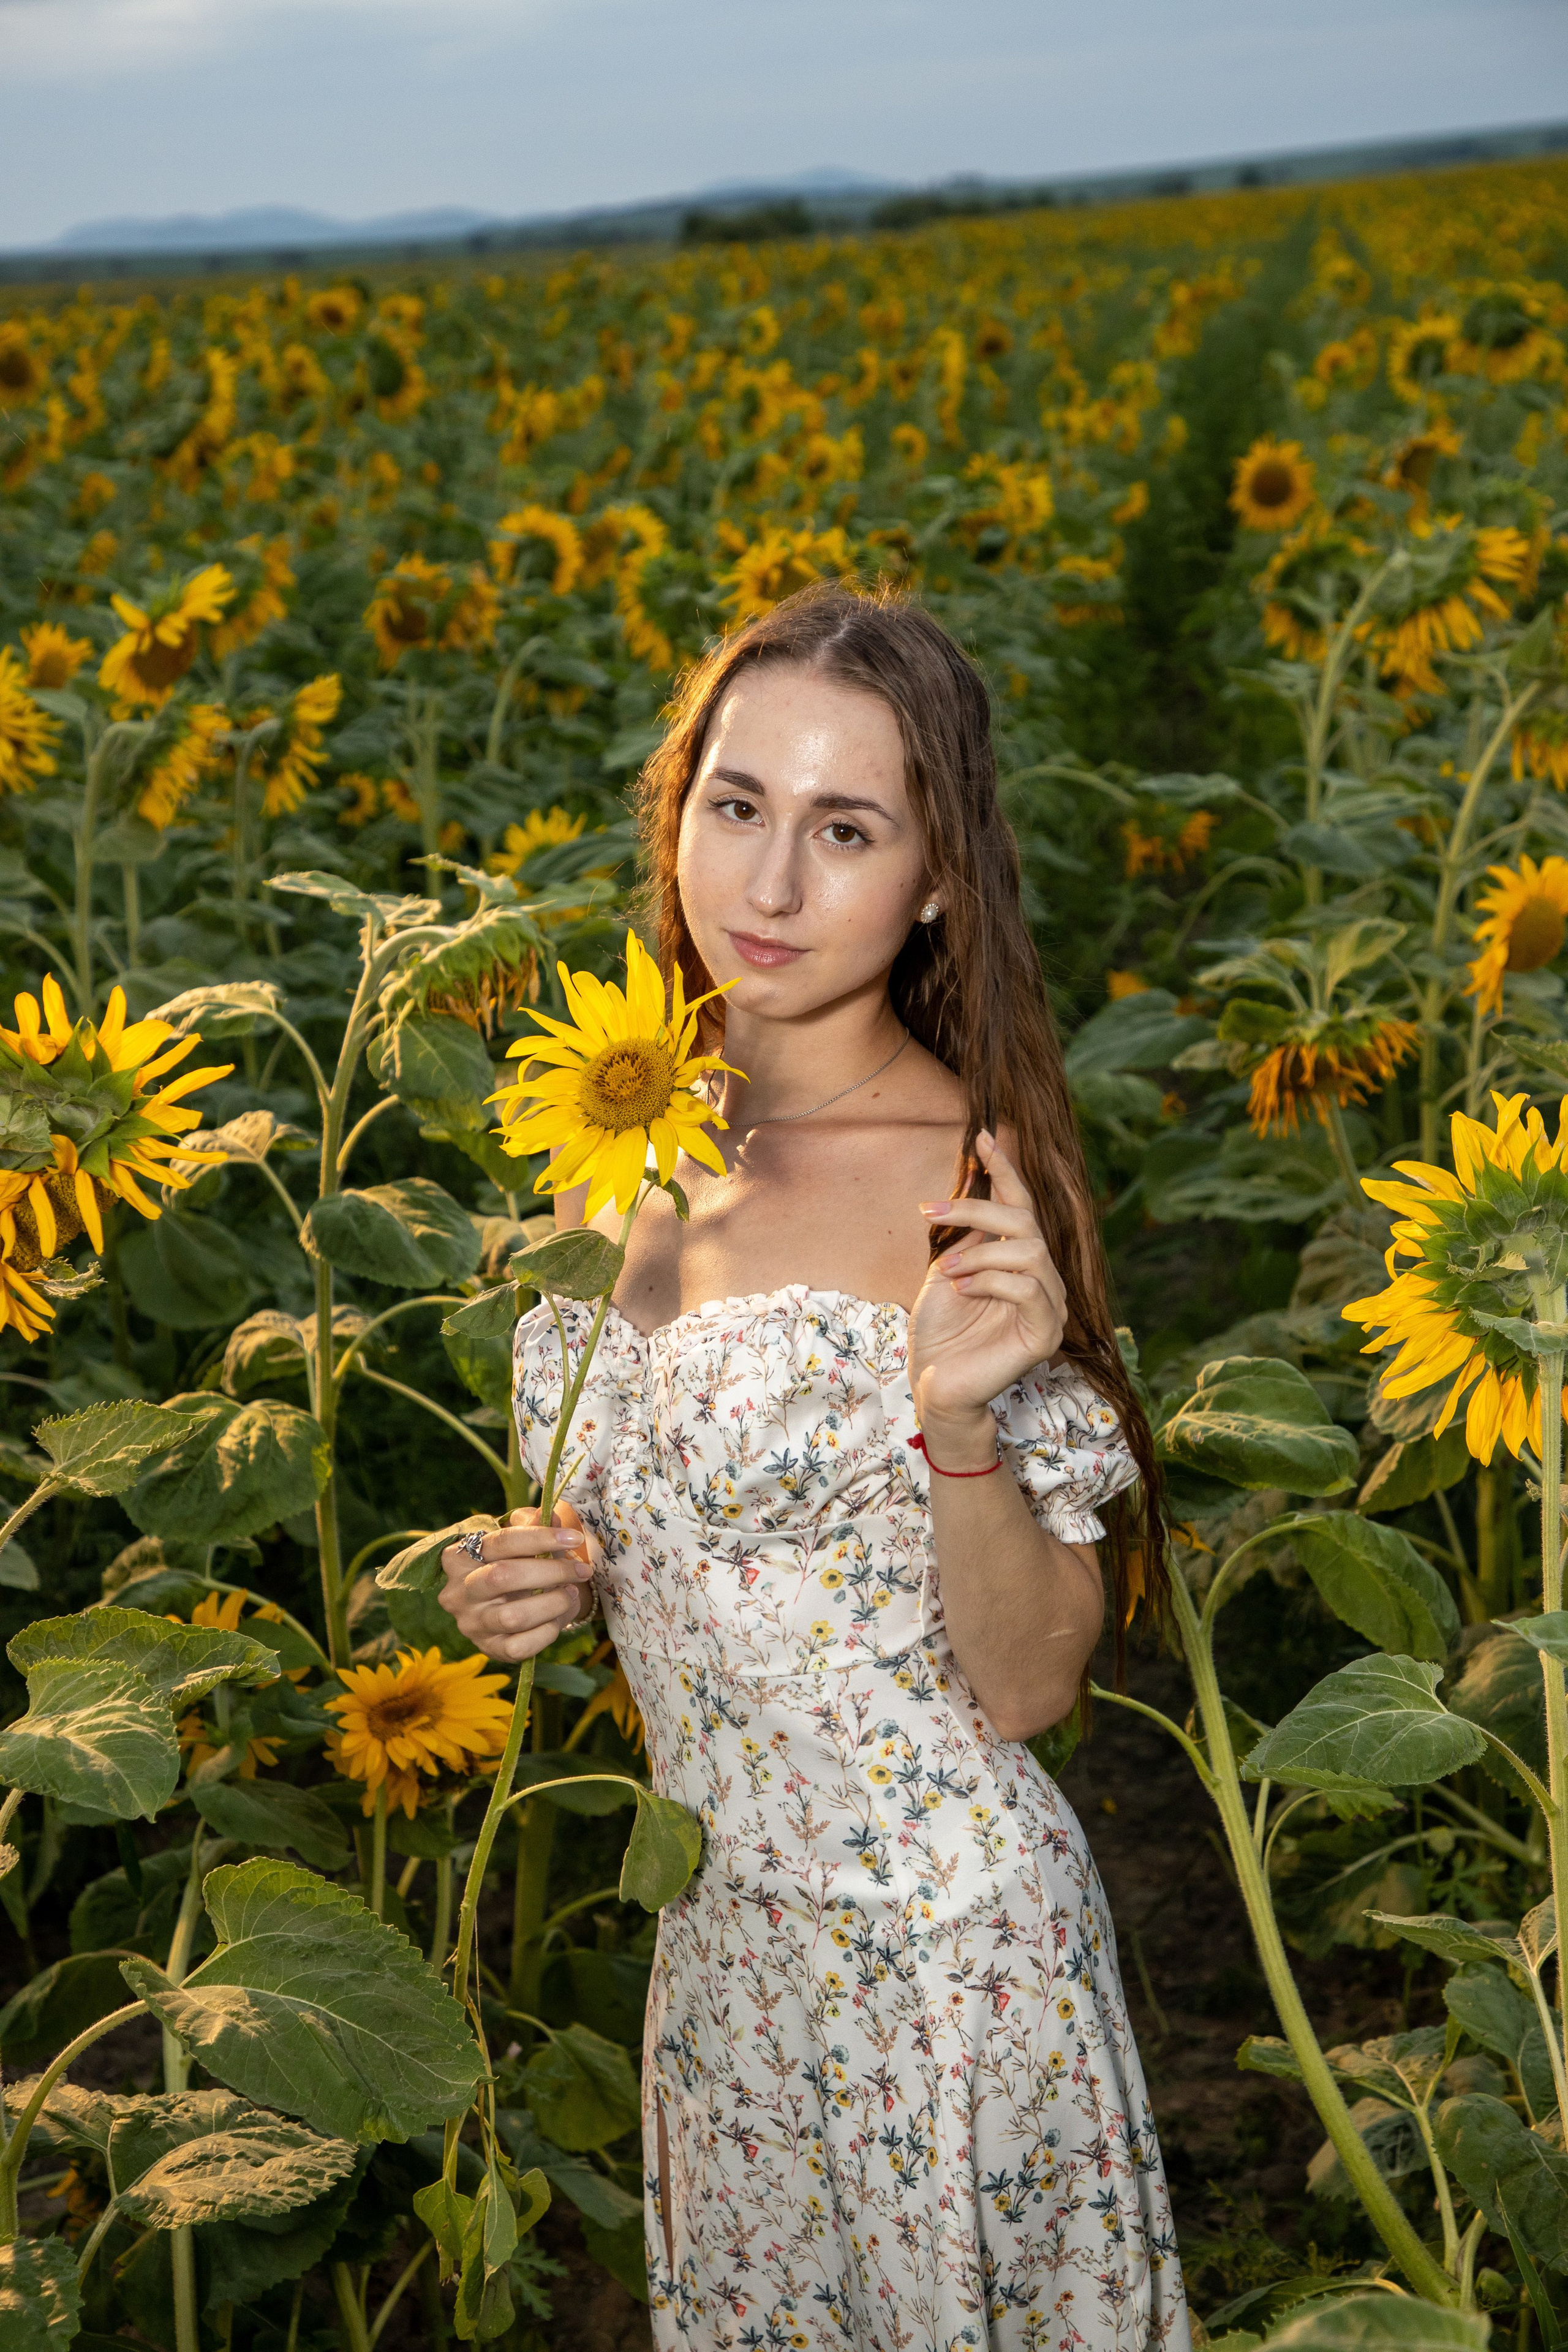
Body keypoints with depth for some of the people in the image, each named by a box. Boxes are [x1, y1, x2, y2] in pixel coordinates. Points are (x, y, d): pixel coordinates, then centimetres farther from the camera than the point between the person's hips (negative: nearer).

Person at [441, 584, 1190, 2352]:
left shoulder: (972, 1182, -19)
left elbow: (1033, 1687, -15)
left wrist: (962, 1422, -30)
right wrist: (541, 1581, -5)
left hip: (940, 1952, -5)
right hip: (709, 1937, 6)